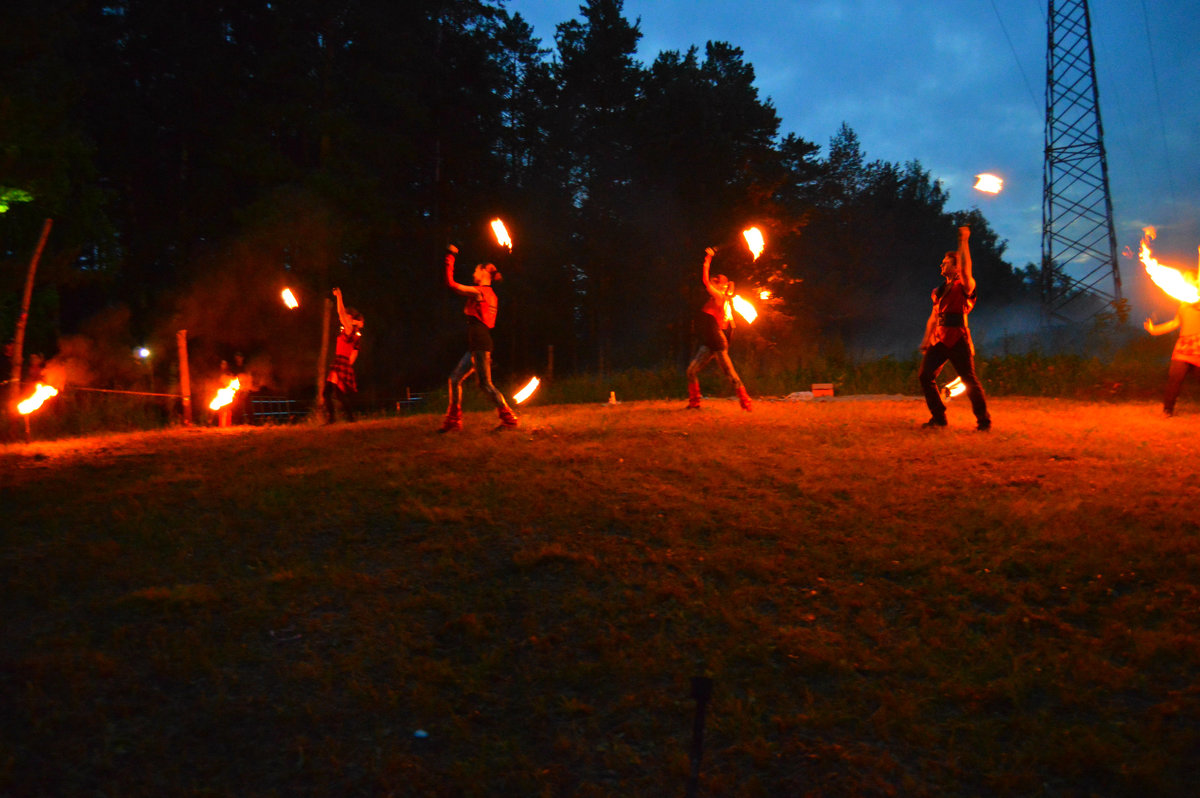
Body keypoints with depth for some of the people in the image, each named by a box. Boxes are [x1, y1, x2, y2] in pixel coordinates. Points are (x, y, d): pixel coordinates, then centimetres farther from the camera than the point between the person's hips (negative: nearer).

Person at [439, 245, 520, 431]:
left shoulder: (479, 291, -9)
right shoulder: (490, 294, 19)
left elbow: (451, 284, -10)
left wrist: (449, 258, -4)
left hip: (479, 343, -10)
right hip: (476, 345, 10)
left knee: (485, 384, -9)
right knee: (455, 378, 11)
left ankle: (509, 418, -4)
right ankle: (453, 421, 14)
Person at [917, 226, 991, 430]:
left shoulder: (964, 287, -1)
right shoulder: (940, 290, 19)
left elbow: (966, 267, -22)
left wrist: (963, 242, -23)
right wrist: (926, 340, 13)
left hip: (958, 340, -7)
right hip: (939, 340, 7)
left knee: (970, 381, -6)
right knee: (925, 376, -2)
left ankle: (984, 420, 7)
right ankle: (938, 417, 8)